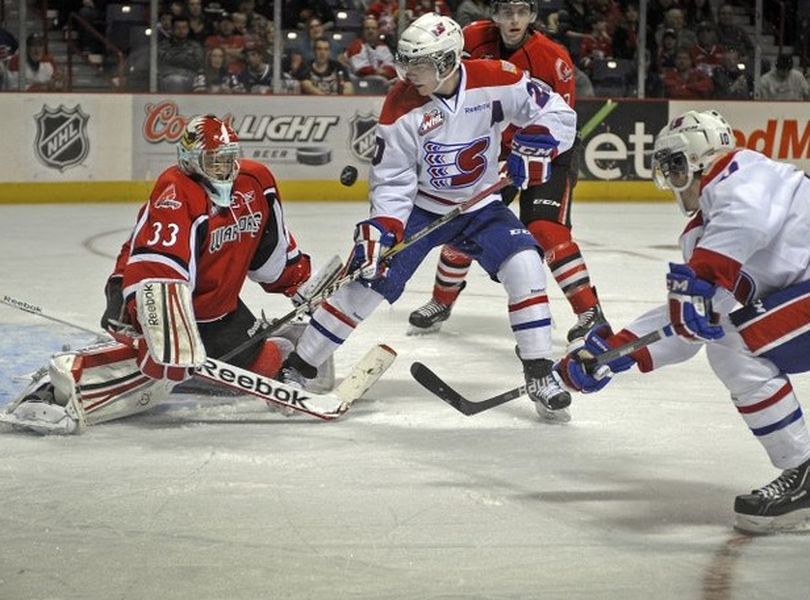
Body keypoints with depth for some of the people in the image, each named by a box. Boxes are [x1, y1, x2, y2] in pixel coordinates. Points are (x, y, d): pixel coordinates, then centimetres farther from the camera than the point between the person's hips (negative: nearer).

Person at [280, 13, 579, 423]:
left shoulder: (497, 81, -19)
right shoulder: (401, 107, -19)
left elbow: (557, 112, -10)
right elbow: (391, 179, -13)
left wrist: (532, 145, -26)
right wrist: (381, 227, -26)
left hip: (478, 205, 1)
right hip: (420, 205, -1)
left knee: (524, 264, -21)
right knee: (372, 279, -8)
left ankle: (540, 375, -11)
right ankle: (296, 369, 4)